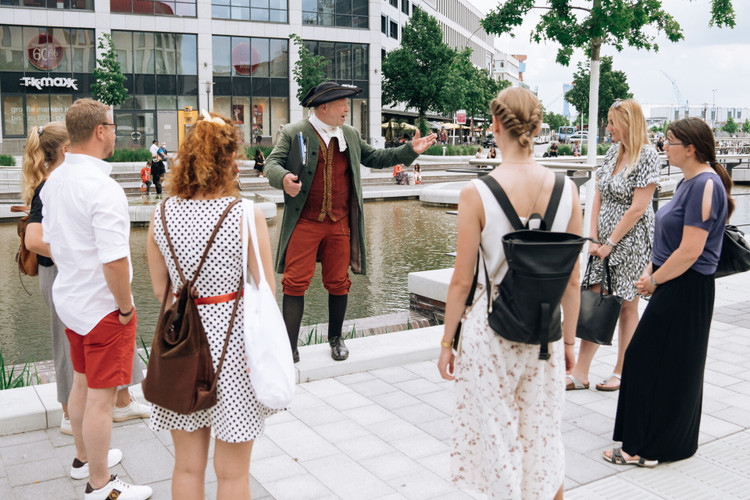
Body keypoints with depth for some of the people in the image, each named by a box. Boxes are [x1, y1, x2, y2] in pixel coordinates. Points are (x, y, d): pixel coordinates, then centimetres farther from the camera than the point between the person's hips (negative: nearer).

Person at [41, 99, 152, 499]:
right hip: (103, 307, -9)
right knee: (101, 396, 3)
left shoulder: (53, 181, 4)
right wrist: (126, 306, -16)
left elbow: (49, 242, 14)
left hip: (69, 298, 9)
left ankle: (84, 458, 42)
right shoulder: (102, 187, -24)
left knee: (82, 383, 24)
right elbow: (114, 260, -29)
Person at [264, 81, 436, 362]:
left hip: (339, 224, 4)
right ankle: (289, 347, 5)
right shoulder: (294, 133, -2)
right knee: (295, 283, -5)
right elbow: (272, 163, -7)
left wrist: (410, 150, 13)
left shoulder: (350, 135, 13)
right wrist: (283, 179, -31)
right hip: (304, 223, -4)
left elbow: (374, 158, 22)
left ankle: (335, 339, 29)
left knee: (338, 283, 10)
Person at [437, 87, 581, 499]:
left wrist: (447, 342, 2)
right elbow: (572, 280, 1)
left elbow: (462, 281, -11)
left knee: (498, 437, 14)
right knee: (544, 439, 20)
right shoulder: (566, 190, -5)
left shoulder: (477, 193, -15)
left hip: (490, 327, -3)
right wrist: (568, 340, 14)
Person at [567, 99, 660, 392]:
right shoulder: (613, 153, 10)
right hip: (604, 239, 7)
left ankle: (622, 371, 20)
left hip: (630, 241, -7)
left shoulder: (647, 156, -12)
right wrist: (593, 238, 1)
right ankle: (580, 373, 11)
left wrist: (610, 243, -14)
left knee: (626, 305, 5)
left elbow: (638, 208, -16)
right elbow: (598, 198, 9)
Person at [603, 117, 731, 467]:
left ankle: (649, 449, 10)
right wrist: (650, 270, 7)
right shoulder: (687, 181, 13)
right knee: (644, 358, 16)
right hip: (671, 286, 10)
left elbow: (690, 251, -23)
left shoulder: (705, 185, -19)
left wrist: (654, 280, -12)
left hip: (686, 291, -10)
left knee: (664, 366, -2)